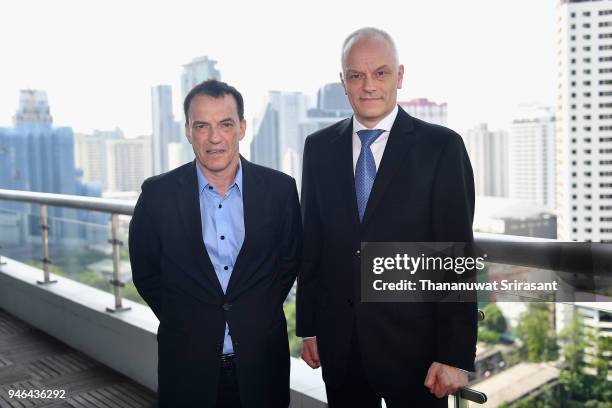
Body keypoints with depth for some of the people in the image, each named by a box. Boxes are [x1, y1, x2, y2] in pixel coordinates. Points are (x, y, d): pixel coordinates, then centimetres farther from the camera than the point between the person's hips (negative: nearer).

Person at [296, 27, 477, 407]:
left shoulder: (442, 147, -7)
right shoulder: (319, 147, 4)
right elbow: (311, 243, 7)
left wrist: (456, 355, -11)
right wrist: (308, 326, 7)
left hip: (413, 345, -3)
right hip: (338, 341, 3)